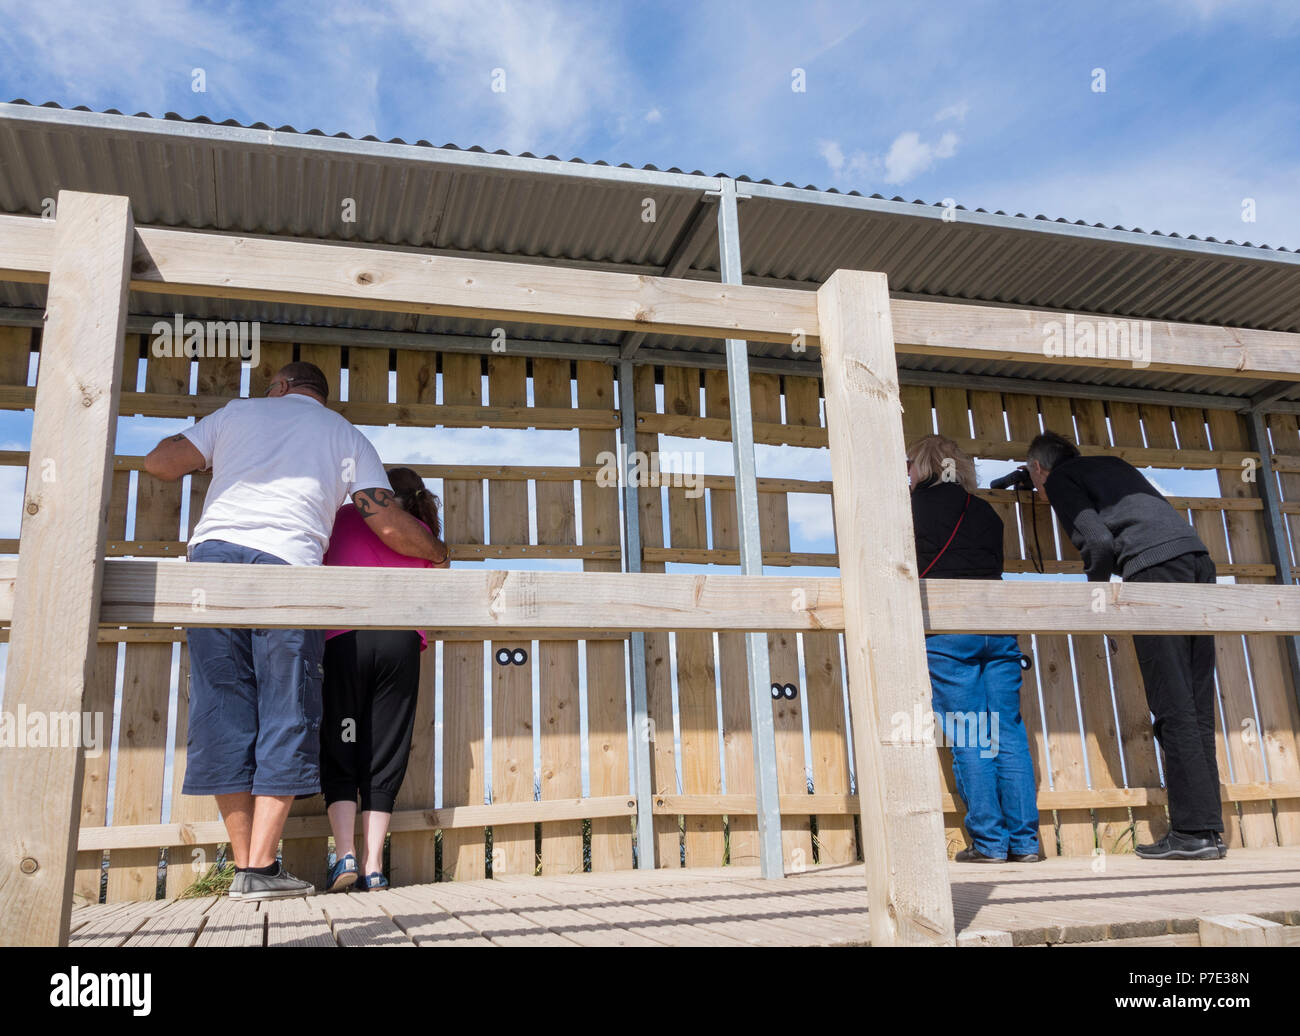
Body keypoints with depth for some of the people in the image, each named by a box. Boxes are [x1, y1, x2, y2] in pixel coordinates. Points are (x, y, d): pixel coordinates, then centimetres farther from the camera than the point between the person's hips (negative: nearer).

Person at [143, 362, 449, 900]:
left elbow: (159, 462, 20)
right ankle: (260, 867, 0)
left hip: (212, 551, 2)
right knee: (286, 716, 3)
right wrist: (438, 551, 30)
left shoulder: (239, 411, 23)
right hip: (286, 563, -2)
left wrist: (198, 450, 42)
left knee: (223, 712, 6)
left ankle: (244, 862, 9)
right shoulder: (347, 436, 19)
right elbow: (390, 526, 11)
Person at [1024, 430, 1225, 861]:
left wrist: (1096, 585, 12)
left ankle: (1193, 832, -8)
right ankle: (1208, 830, 7)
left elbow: (1099, 540, -5)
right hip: (1197, 558, 8)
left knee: (1173, 709, -7)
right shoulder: (1111, 464, 32)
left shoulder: (1059, 478, 8)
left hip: (1156, 566, -8)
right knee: (1196, 708, 6)